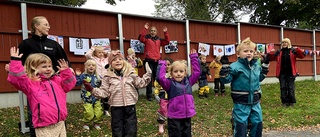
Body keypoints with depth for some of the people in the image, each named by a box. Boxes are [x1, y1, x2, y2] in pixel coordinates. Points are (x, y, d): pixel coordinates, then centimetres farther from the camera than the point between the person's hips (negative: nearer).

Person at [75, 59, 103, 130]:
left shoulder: (97, 76, 8)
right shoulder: (83, 76, -4)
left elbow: (101, 86, 19)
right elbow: (77, 83, -8)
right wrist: (77, 76, -17)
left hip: (96, 98, 4)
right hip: (87, 98, -4)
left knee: (99, 112, 0)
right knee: (89, 112, -10)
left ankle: (96, 124, 25)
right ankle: (86, 124, 18)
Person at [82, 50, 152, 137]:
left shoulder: (130, 73, 4)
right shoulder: (108, 76, 1)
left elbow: (141, 83, 7)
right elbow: (104, 92, -2)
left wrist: (148, 74, -1)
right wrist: (92, 89, -15)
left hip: (130, 106, 1)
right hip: (116, 108, -1)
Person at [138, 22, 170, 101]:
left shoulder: (159, 39, 17)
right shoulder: (147, 38, 5)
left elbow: (167, 42, 8)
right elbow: (141, 38, -15)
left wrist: (165, 33, 0)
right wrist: (145, 29, -19)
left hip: (157, 61, 4)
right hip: (149, 60, -4)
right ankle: (149, 95, -1)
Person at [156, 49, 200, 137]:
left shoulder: (188, 81, 7)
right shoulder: (170, 84, -7)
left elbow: (197, 72, 9)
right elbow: (160, 78, -24)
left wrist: (194, 58, 7)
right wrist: (162, 64, -15)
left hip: (187, 116, 5)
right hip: (174, 118, -5)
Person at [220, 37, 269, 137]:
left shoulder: (256, 66, 8)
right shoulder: (235, 66, -15)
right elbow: (225, 79, -19)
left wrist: (265, 67, 20)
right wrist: (224, 67, -33)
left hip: (255, 102, 7)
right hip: (241, 103, -6)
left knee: (257, 124, 18)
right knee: (241, 126, 0)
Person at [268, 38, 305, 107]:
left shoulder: (293, 50, 0)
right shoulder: (279, 52, 7)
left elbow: (303, 55, -6)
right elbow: (271, 58, 8)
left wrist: (298, 50, -23)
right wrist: (270, 53, -12)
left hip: (290, 73, -2)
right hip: (282, 73, 2)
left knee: (291, 88, 4)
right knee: (283, 87, 4)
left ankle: (291, 101, 17)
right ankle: (284, 102, 13)